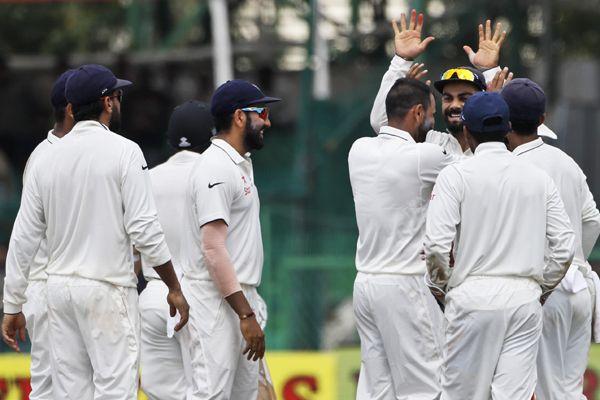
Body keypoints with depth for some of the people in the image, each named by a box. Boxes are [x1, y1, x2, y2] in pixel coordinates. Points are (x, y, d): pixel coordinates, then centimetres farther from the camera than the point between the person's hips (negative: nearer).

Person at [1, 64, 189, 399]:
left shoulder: (47, 159, 7)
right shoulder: (124, 151, -8)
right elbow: (144, 229, -13)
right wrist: (175, 288, -5)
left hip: (60, 286, 6)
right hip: (108, 288, -6)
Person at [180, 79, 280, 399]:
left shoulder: (240, 165, 17)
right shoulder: (215, 168, -16)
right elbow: (213, 249, -22)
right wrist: (246, 315, -23)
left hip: (240, 297, 11)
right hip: (216, 300, -11)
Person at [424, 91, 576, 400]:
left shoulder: (456, 175, -4)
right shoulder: (538, 177, 7)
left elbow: (437, 244, -12)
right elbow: (564, 247, 4)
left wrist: (438, 285, 6)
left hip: (473, 296, -3)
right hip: (525, 299, 3)